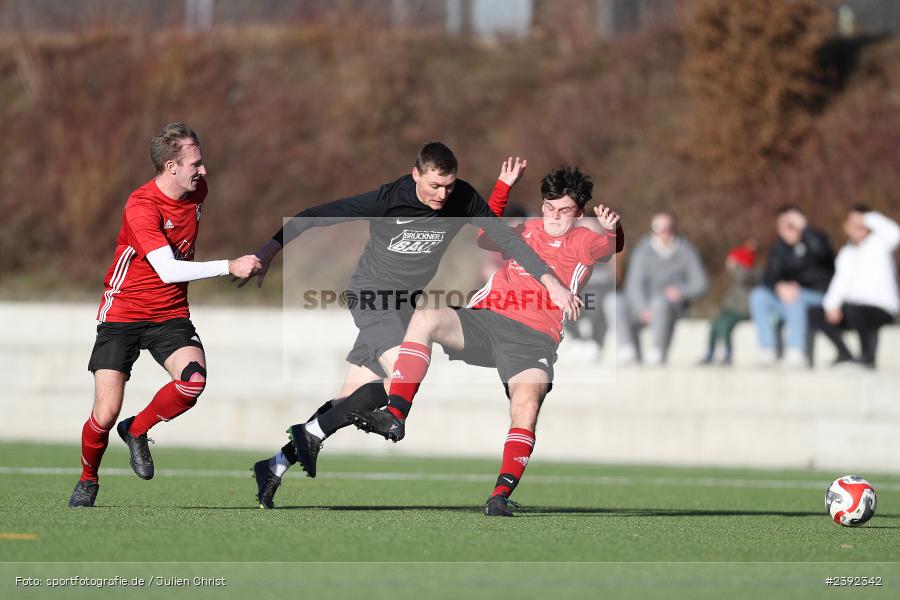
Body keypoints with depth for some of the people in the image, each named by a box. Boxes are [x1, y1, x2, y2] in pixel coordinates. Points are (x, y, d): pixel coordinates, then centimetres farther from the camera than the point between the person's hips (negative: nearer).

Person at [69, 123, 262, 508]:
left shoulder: (196, 190, 0)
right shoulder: (141, 206, -22)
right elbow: (168, 270, -30)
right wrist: (230, 267, -33)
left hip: (170, 315, 5)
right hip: (122, 314, -5)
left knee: (193, 379, -24)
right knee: (106, 413, -12)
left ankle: (137, 430, 3)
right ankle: (88, 479, 17)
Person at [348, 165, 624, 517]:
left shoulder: (582, 241, 11)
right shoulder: (526, 230, 26)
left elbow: (610, 248, -7)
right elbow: (485, 237, 31)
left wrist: (611, 230, -30)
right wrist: (503, 185, 26)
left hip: (534, 336, -4)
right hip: (485, 320, 4)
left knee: (526, 404, -29)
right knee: (425, 318, -22)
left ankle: (501, 496, -29)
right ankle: (394, 417, -25)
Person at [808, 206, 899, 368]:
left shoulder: (878, 242, -1)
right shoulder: (846, 254, 16)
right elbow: (841, 280, 6)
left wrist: (869, 218, -14)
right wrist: (831, 305, -10)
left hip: (882, 310, -7)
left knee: (853, 309, -38)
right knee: (814, 314, -3)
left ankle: (868, 356, -15)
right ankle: (844, 355, 6)